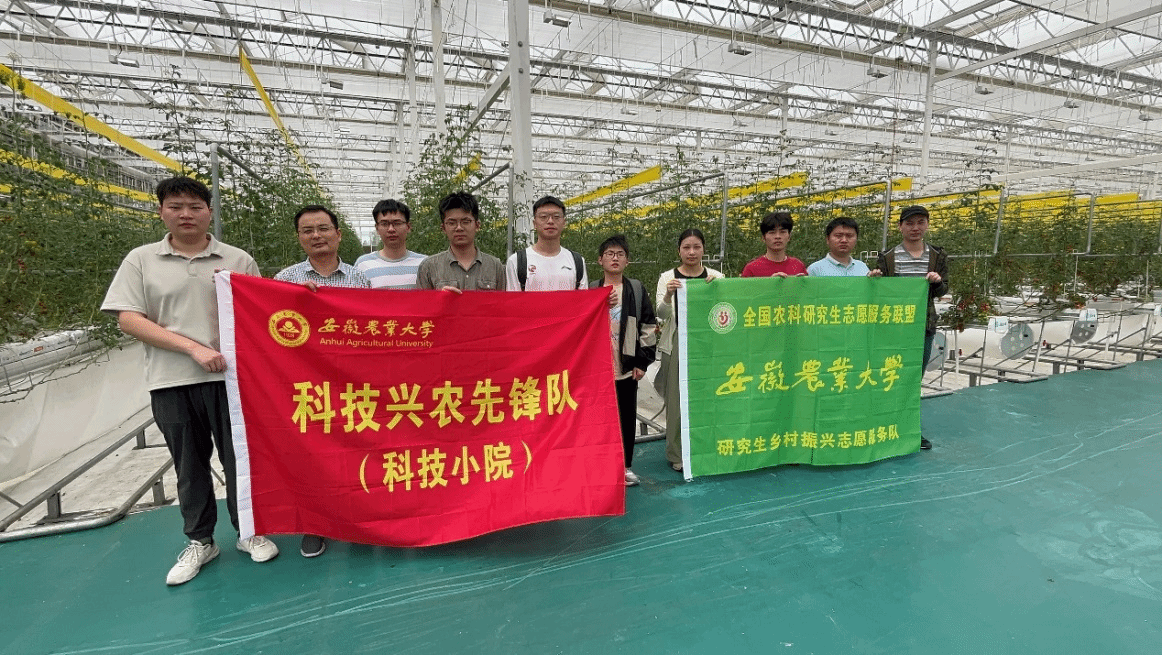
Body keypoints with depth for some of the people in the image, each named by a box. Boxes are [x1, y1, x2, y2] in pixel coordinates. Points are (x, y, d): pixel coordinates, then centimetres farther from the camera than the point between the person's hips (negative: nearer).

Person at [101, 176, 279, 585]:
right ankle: (200, 542, 30)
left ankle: (249, 532, 26)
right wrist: (193, 347, -13)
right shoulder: (141, 260, 6)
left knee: (239, 458, 8)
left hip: (230, 376, -1)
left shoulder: (238, 260, 5)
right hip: (171, 382, 1)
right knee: (189, 465, 13)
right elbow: (128, 320, -3)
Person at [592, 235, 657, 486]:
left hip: (627, 368, 1)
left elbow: (649, 328, 2)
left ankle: (625, 466, 24)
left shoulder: (637, 290, 4)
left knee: (627, 417, 9)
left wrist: (643, 362, -1)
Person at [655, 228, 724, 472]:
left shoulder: (716, 277, 7)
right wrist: (668, 295, -27)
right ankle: (677, 454, 15)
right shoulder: (668, 277, 4)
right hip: (676, 344, -1)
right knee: (677, 399, 1)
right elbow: (662, 314, -6)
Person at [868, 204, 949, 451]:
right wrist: (874, 280, -19)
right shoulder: (887, 258, -1)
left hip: (924, 325, 3)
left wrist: (937, 281, -16)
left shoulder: (938, 256, 5)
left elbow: (942, 291, 6)